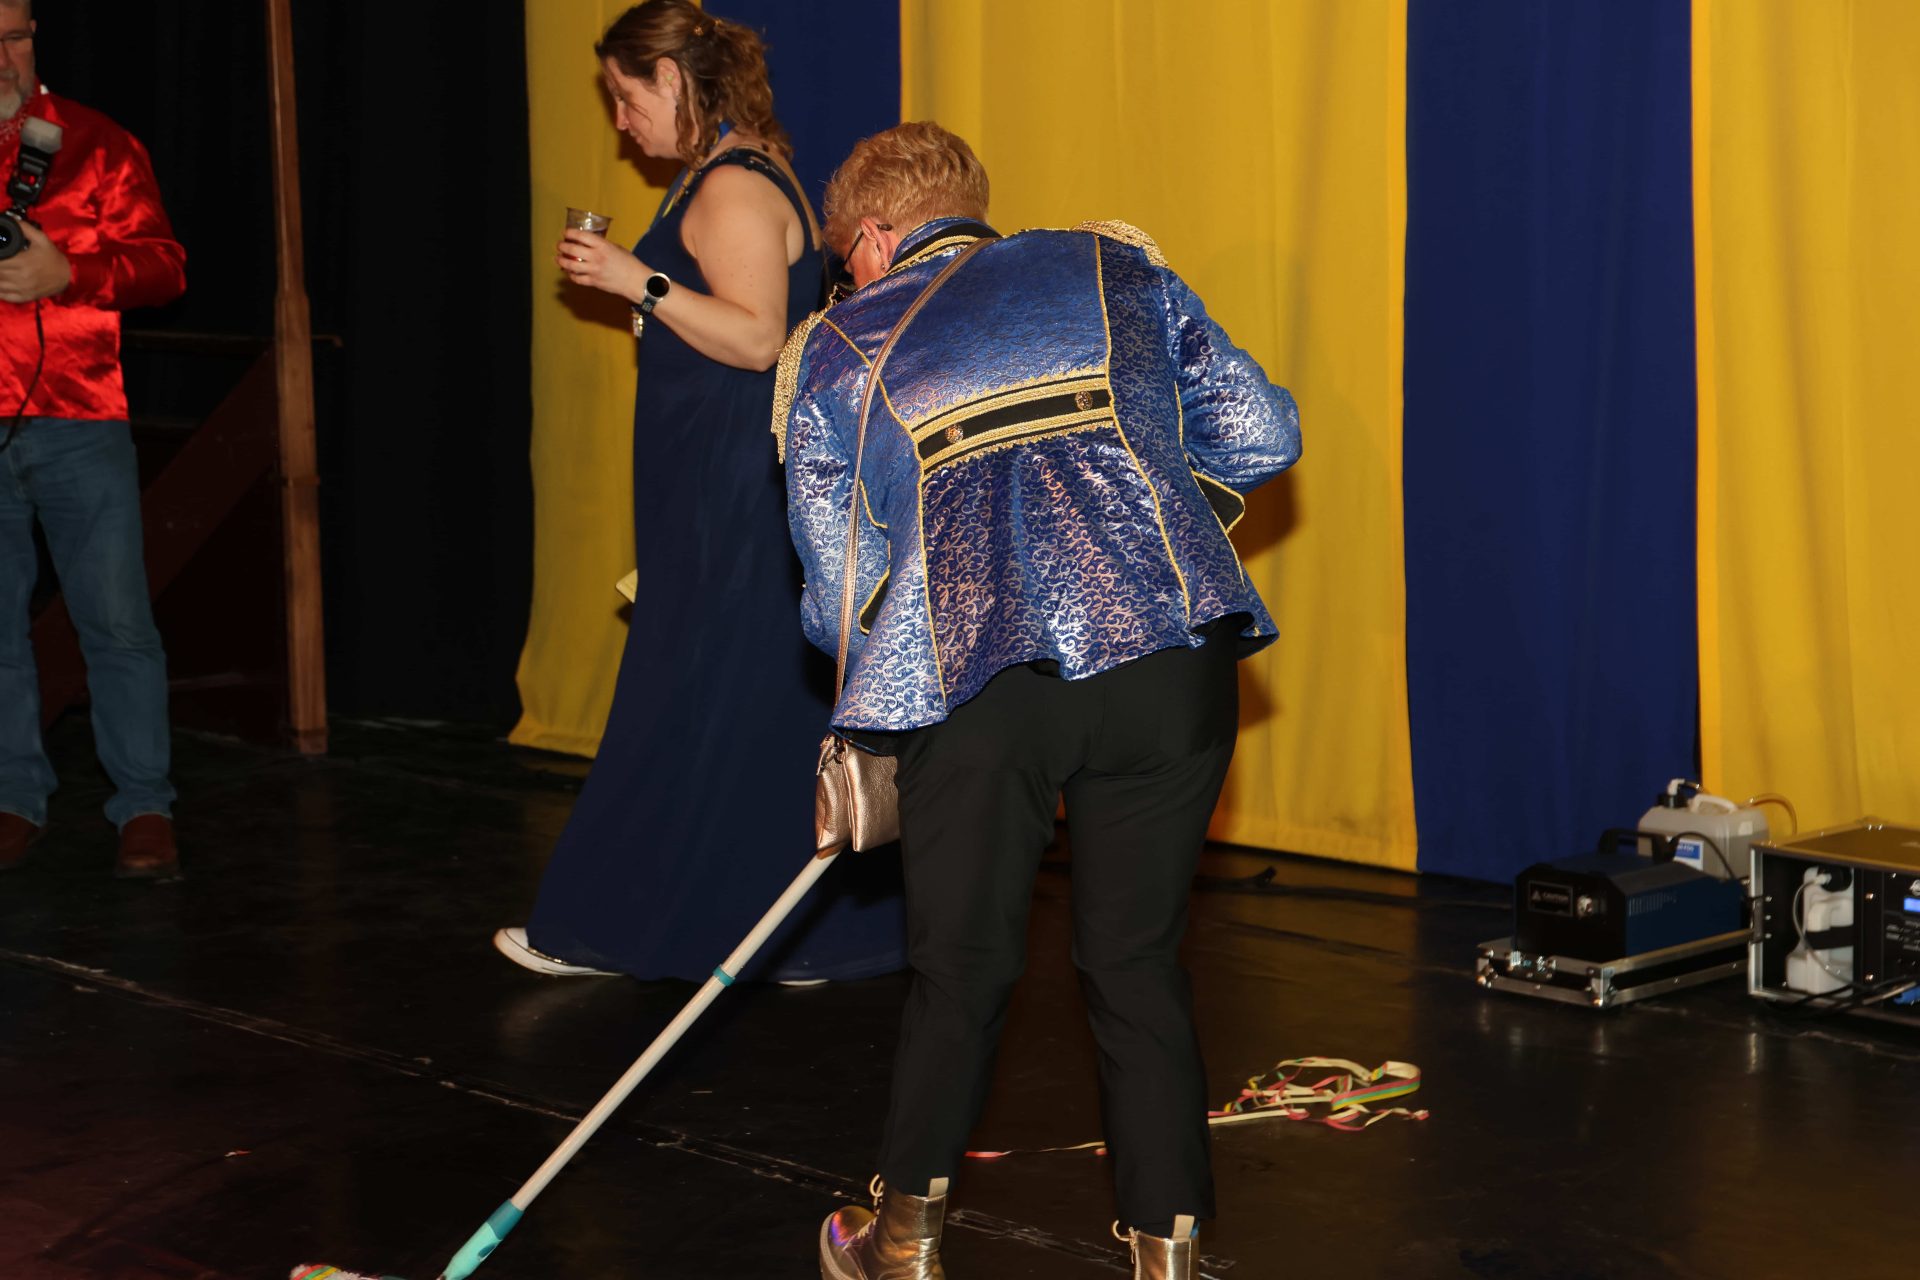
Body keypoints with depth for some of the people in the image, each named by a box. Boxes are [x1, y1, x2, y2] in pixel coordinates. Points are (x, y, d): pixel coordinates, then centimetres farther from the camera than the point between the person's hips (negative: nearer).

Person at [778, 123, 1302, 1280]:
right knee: (1140, 964, 13)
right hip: (1170, 657, 1)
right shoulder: (1116, 268, 23)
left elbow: (839, 592, 16)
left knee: (962, 967, 15)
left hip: (975, 683, -1)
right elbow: (1263, 437, 19)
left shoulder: (833, 351, 19)